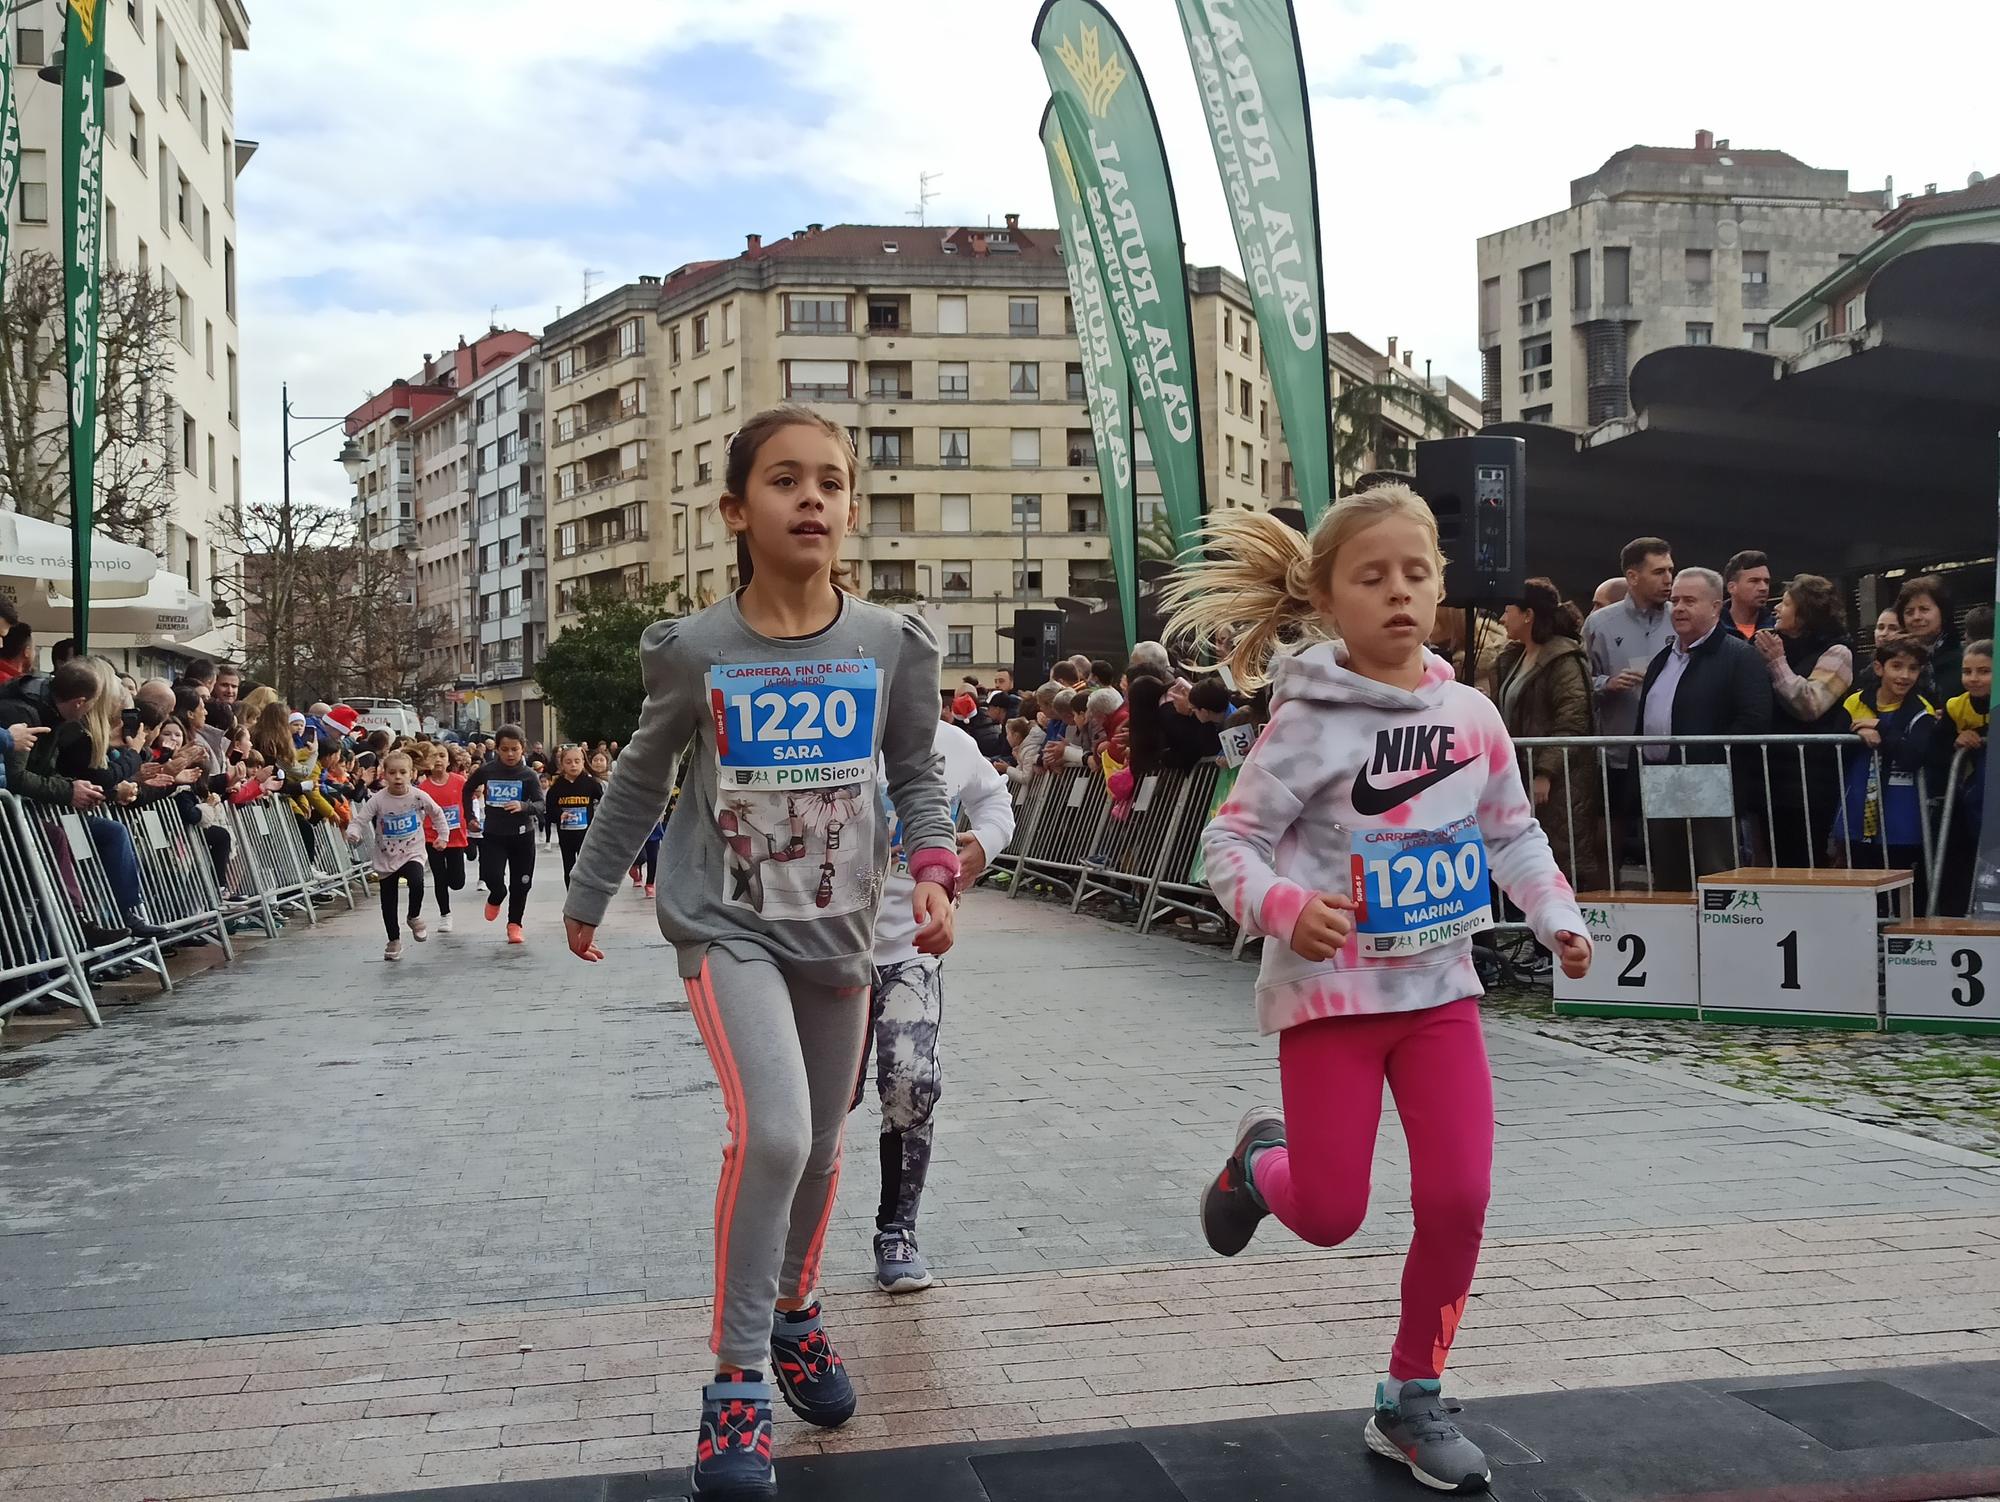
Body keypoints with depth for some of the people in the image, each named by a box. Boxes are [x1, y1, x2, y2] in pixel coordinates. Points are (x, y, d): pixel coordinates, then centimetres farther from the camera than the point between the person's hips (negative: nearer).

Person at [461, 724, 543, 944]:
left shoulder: (529, 775, -8)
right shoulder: (486, 771, -3)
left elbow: (540, 806, -17)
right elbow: (467, 791, 16)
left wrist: (523, 806, -36)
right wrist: (470, 817, 10)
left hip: (522, 835, 0)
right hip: (493, 835, 0)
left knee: (520, 883, 5)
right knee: (492, 876, -14)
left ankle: (514, 924, 24)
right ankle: (496, 898, 22)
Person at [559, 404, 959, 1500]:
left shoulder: (890, 646, -8)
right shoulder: (692, 650, -11)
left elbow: (916, 773, 6)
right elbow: (641, 780, 5)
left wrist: (932, 868, -12)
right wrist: (588, 896, 14)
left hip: (838, 930, 3)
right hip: (726, 926, -3)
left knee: (820, 1146, 16)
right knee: (771, 1132, -21)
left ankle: (795, 1309, 44)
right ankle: (737, 1380, -3)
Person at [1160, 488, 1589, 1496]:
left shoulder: (1473, 715, 0)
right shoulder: (1308, 722, -14)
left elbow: (1513, 833, 14)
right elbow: (1229, 841, -14)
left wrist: (1558, 919, 0)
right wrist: (1283, 908, -32)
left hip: (1440, 987, 4)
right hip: (1331, 989, -4)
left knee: (1458, 1200, -1)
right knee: (1330, 1218, 0)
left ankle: (1412, 1401, 18)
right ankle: (1260, 1161, 37)